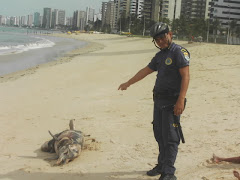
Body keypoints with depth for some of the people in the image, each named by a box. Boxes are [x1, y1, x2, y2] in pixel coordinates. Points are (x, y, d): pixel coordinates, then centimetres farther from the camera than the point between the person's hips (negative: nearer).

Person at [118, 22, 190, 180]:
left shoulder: (179, 52, -10)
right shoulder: (160, 56, 17)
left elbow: (186, 76, -18)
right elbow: (145, 71, 27)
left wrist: (181, 100, -25)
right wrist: (128, 83, 34)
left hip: (172, 102, -8)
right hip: (159, 100, 8)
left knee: (170, 137, -8)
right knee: (159, 134, 13)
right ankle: (162, 165, 25)